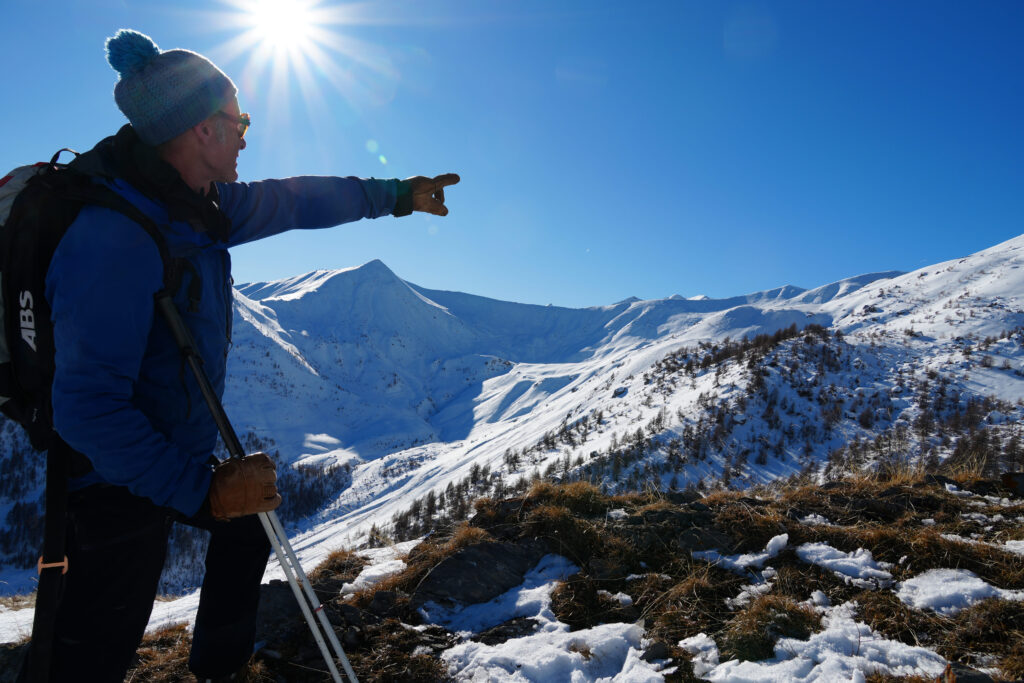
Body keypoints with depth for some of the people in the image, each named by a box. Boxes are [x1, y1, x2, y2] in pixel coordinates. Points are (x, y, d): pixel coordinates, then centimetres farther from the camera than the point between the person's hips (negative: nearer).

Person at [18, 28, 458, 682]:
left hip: (179, 453, 10)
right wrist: (203, 491, -33)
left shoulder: (199, 205, -3)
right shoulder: (113, 236, -30)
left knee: (248, 527, 27)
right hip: (117, 483, -9)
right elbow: (89, 408, -32)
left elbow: (297, 200, 11)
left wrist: (397, 195, 18)